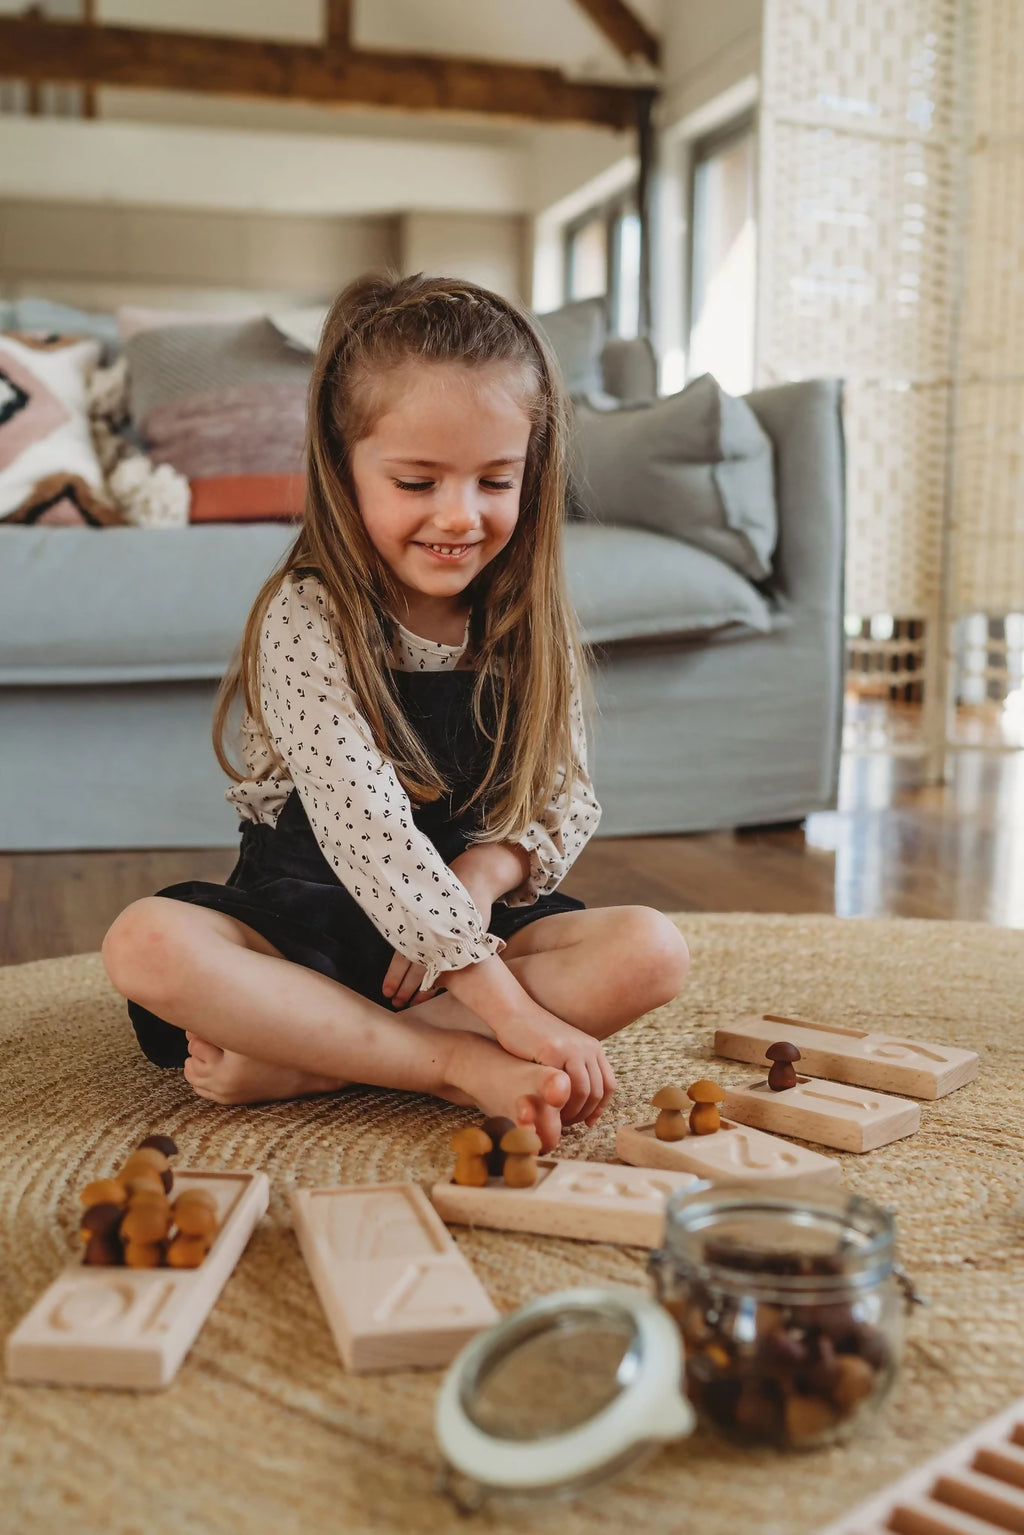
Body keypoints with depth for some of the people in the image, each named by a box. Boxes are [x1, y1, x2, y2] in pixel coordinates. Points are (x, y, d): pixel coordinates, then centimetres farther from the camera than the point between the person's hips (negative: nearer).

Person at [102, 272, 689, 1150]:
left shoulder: (533, 624, -1)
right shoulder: (306, 618, -17)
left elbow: (570, 802, 3)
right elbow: (366, 829, -27)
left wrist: (488, 871, -22)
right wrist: (508, 1010, -33)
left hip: (482, 917, 4)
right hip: (303, 916, -3)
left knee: (651, 952, -23)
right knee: (145, 946, -31)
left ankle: (306, 1060, -25)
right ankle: (461, 1065, -29)